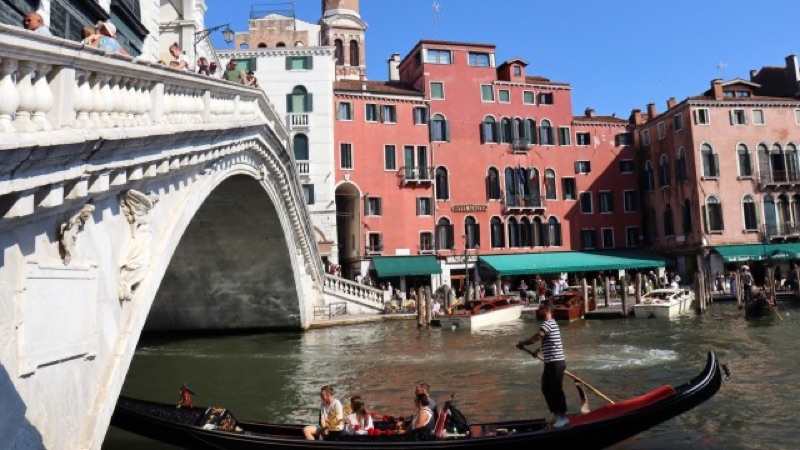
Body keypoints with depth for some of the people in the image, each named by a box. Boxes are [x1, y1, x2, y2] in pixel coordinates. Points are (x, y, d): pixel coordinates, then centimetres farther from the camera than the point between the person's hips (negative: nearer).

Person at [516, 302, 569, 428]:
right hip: (551, 362, 10)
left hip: (555, 362, -10)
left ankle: (563, 417, 4)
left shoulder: (548, 323, -16)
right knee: (546, 388, 14)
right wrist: (538, 350, 30)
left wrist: (522, 343, -13)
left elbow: (536, 337, -25)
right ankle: (556, 414, 22)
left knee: (556, 389, -4)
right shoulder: (550, 323, 17)